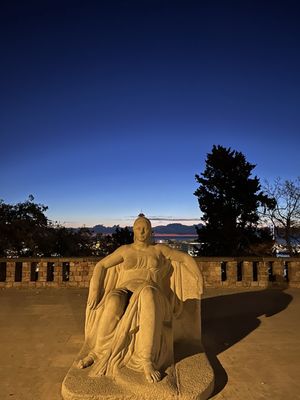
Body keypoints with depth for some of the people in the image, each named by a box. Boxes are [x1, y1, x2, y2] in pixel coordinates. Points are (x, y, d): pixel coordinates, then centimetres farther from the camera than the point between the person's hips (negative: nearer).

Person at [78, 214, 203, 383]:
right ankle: (96, 351, -19)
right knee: (112, 303, -37)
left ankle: (146, 359, -39)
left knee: (147, 295, -40)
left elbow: (187, 258, 12)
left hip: (150, 293, -1)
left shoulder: (160, 249, 13)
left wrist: (199, 278, -3)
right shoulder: (125, 250, 15)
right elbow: (101, 265, 12)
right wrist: (94, 290, -2)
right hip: (125, 292, 1)